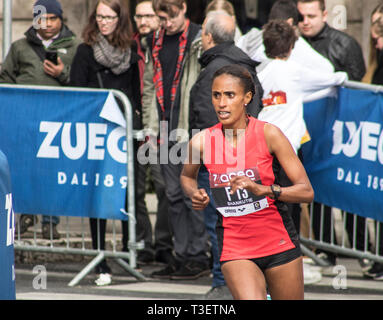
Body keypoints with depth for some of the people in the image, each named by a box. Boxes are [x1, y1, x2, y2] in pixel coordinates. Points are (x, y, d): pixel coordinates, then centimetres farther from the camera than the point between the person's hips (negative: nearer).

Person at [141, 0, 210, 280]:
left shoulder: (199, 41, -7)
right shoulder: (156, 41, 14)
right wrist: (151, 125, 13)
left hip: (192, 130, -7)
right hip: (167, 130, 7)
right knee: (174, 195, 9)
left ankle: (198, 256, 1)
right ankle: (182, 255, 14)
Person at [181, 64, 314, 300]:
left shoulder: (268, 134, -10)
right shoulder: (202, 141, -5)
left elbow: (306, 192, -11)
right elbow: (187, 176, 19)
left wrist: (262, 189, -26)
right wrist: (195, 195, -3)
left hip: (279, 244, 0)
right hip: (234, 249, 0)